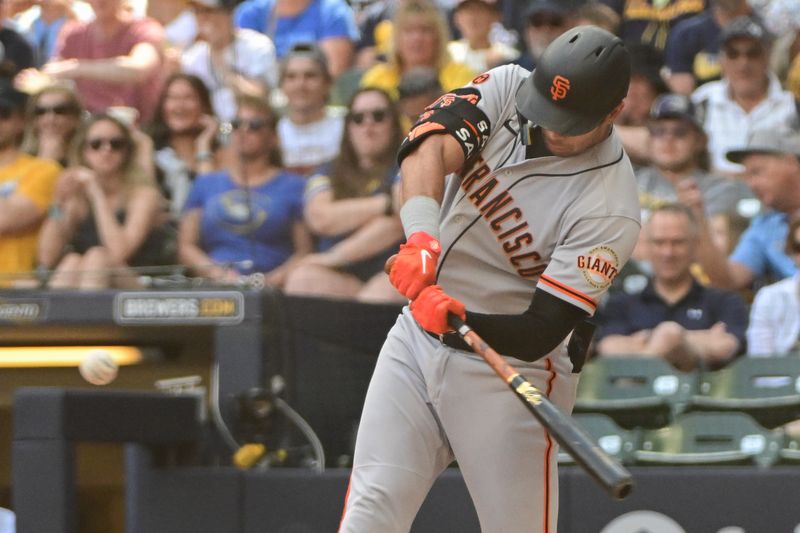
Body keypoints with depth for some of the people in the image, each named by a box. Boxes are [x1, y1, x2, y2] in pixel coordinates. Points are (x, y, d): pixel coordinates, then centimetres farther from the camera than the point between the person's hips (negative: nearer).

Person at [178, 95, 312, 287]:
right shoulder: (205, 184, 22)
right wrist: (218, 273, -4)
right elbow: (186, 246, 14)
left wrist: (272, 280, -13)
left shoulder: (293, 186, 13)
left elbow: (304, 252, 4)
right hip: (214, 291, 2)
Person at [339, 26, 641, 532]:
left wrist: (454, 317, -40)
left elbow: (538, 334, -23)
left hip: (508, 371, -4)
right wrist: (421, 235, -42)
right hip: (415, 339, 4)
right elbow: (430, 143, -24)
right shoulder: (509, 88, -6)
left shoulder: (610, 209, -20)